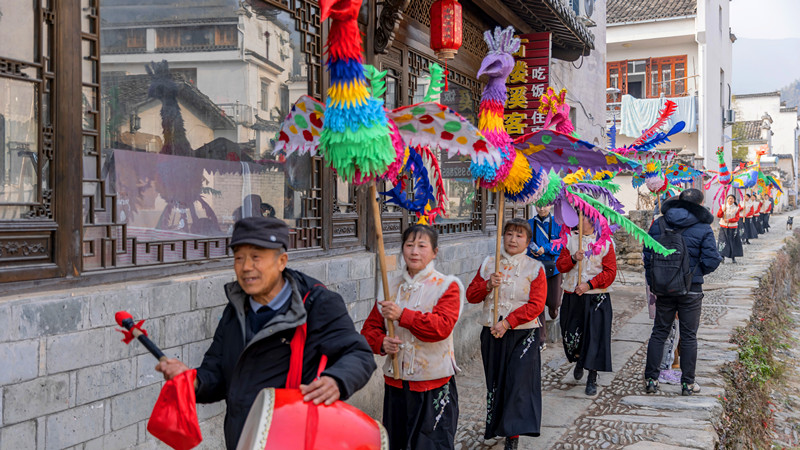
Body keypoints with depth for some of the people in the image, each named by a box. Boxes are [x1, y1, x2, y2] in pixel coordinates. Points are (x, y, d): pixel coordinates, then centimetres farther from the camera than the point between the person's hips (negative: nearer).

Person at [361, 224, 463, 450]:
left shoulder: (447, 286, -5)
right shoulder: (391, 287, 9)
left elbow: (442, 326, -20)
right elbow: (370, 328, 12)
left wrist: (402, 315, -23)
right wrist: (381, 343, -10)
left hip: (434, 385, -5)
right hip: (396, 383, 5)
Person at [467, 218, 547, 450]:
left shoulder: (535, 268, -3)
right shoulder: (489, 264, 6)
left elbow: (536, 305, -11)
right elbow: (471, 295, 6)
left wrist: (508, 322, -18)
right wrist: (488, 285, -14)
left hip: (522, 335, -3)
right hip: (492, 334, 3)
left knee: (518, 383, -7)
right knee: (495, 382, 13)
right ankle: (495, 425, 32)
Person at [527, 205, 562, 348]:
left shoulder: (557, 223, 1)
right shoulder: (530, 224, 5)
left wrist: (545, 248, -15)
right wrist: (532, 249, -13)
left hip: (554, 267, -1)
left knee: (554, 303, -1)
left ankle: (553, 307, 40)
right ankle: (541, 339, 6)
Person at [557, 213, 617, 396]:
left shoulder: (605, 242, -3)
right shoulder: (570, 239, 6)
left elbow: (610, 272, -6)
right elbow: (560, 265, 5)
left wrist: (590, 284, -17)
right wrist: (573, 259, -16)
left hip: (596, 298, -3)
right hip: (572, 297, 3)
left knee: (595, 337, -5)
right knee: (570, 335, 8)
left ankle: (592, 379, 6)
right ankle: (579, 360, 42)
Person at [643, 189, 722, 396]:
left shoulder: (658, 225, 0)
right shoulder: (703, 228, -8)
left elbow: (648, 254, 1)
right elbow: (711, 260, -10)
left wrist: (652, 282, 9)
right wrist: (697, 272, 9)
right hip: (691, 290, -2)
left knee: (659, 333, 12)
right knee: (688, 336, 8)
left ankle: (651, 379, 12)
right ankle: (687, 383, 14)